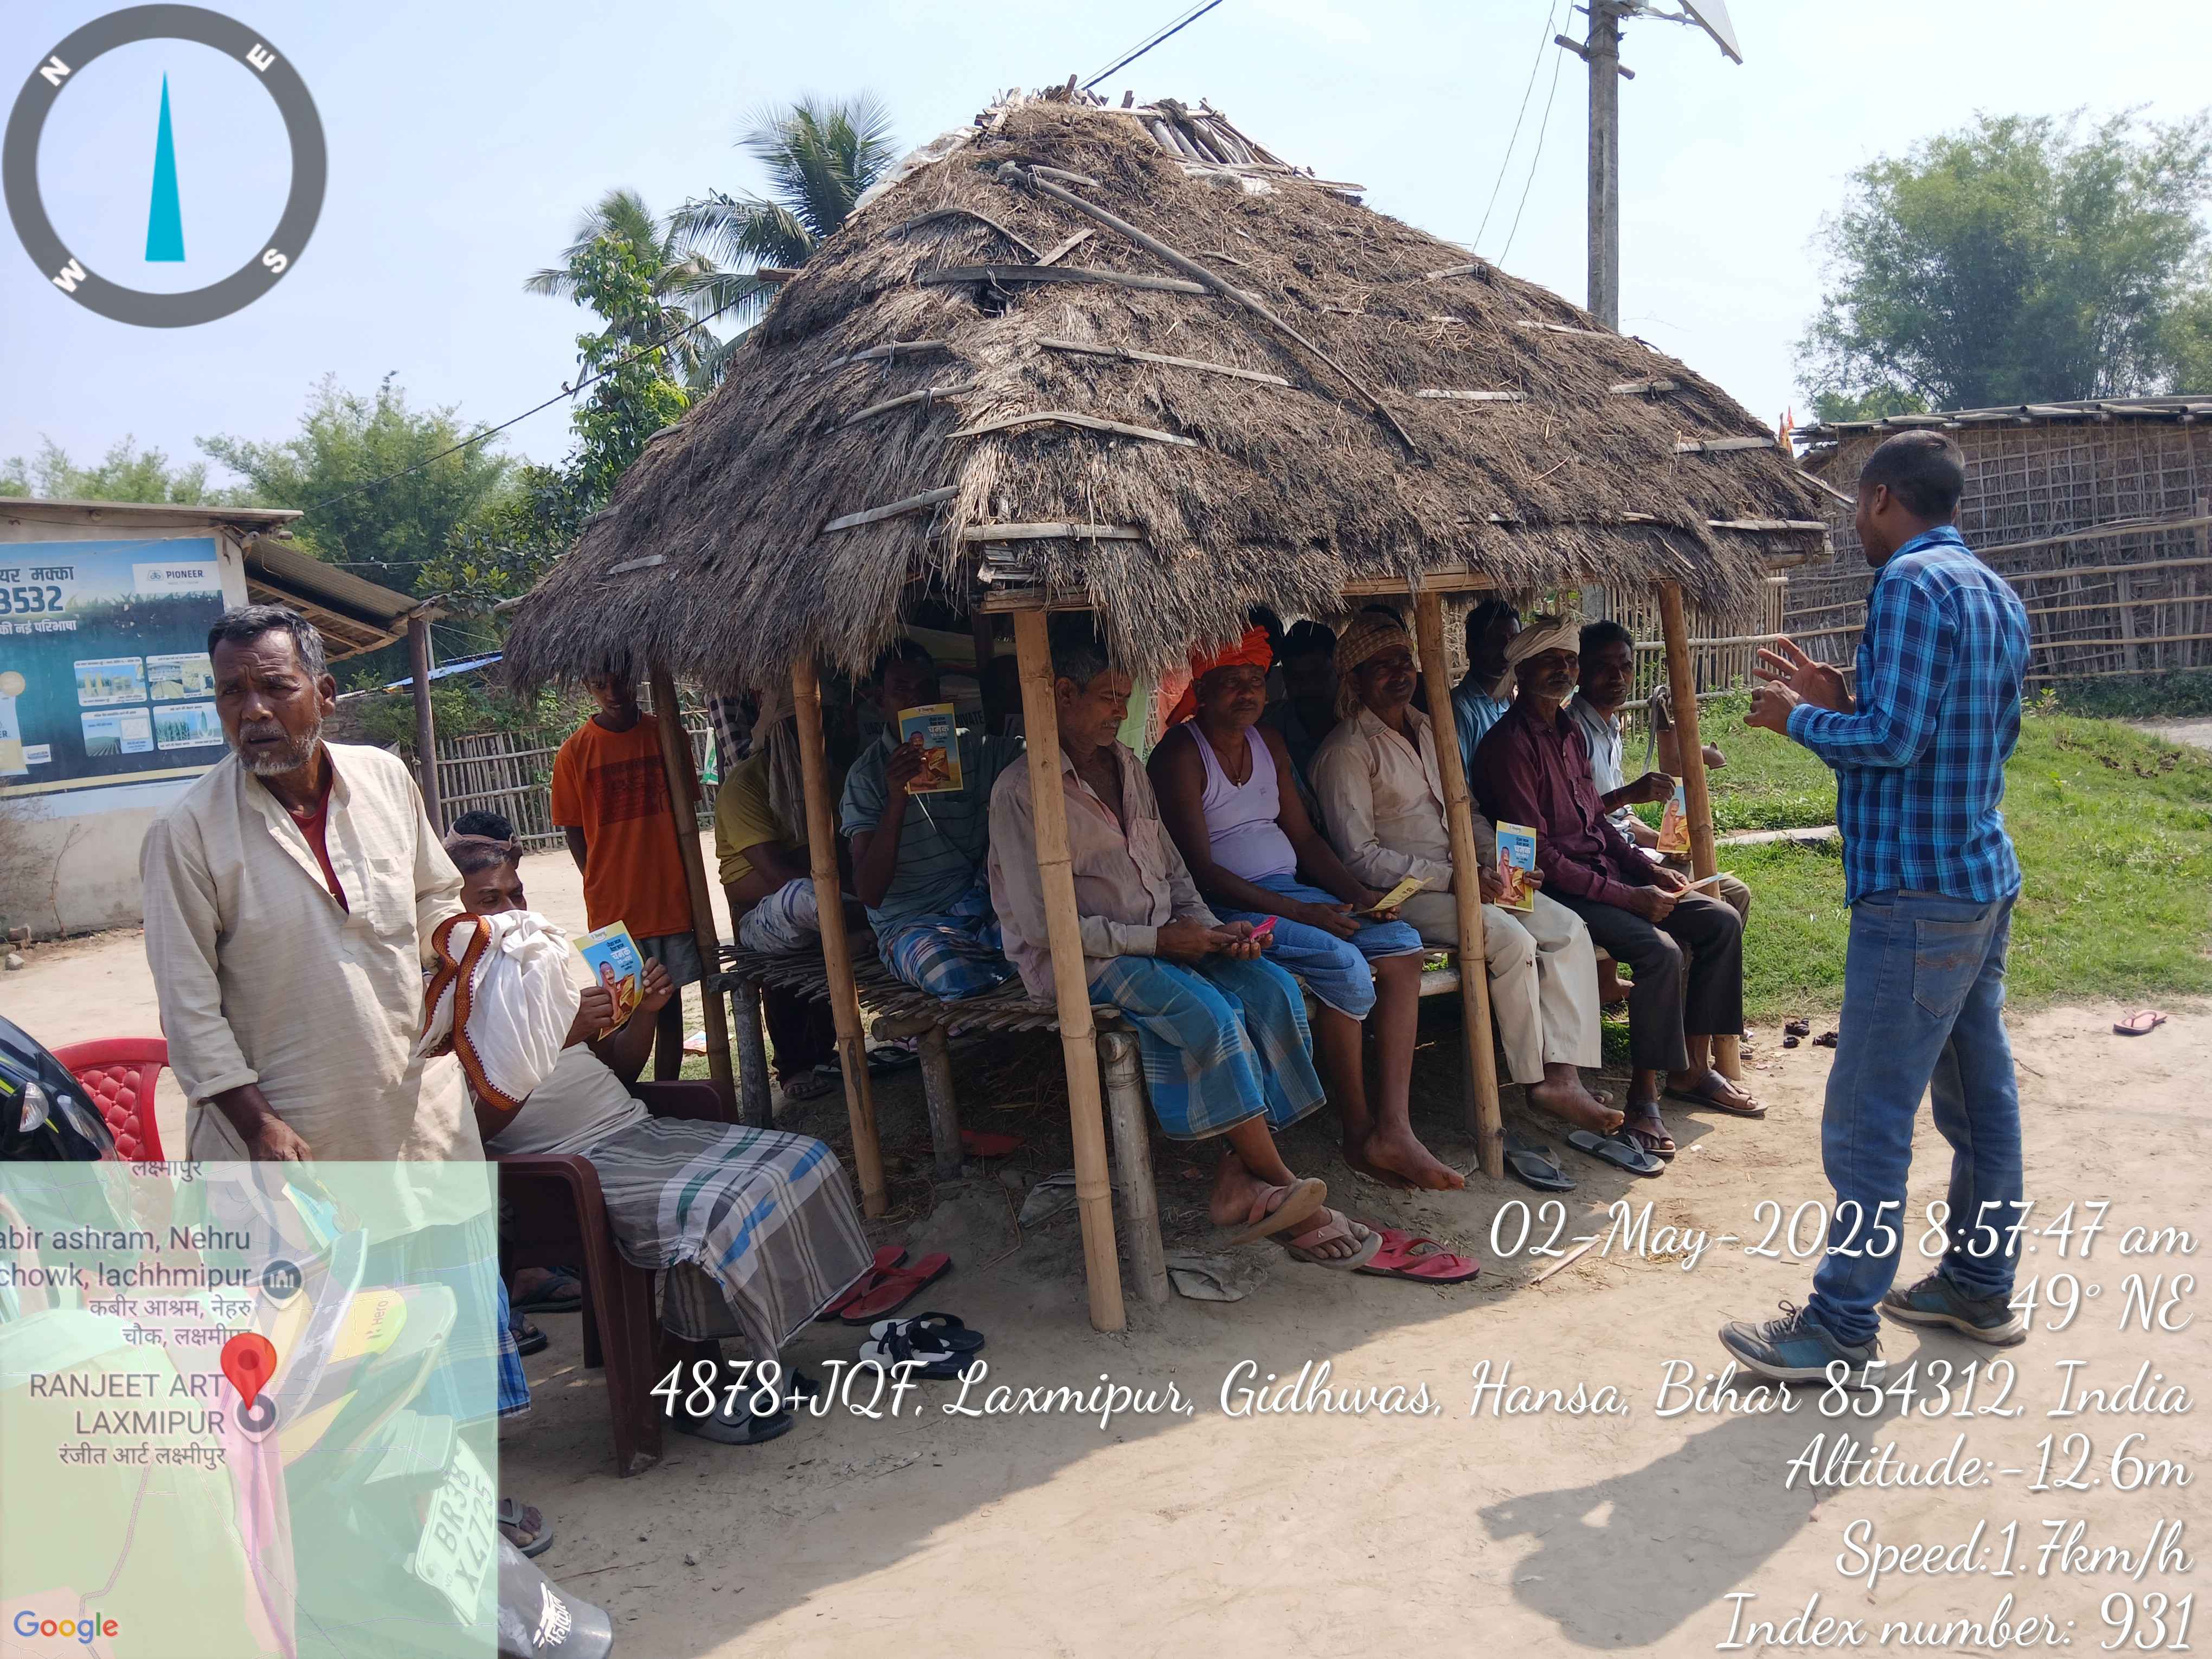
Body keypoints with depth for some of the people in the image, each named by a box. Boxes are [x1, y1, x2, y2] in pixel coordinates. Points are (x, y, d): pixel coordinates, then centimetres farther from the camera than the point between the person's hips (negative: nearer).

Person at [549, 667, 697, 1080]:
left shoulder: (665, 737, 4)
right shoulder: (575, 752, -3)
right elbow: (575, 833, 2)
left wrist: (686, 886, 6)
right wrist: (604, 888, -5)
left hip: (671, 900, 2)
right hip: (614, 907, -2)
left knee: (670, 1004, 10)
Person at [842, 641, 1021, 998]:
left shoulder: (975, 749, 10)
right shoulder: (867, 775, 0)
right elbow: (869, 894, -10)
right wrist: (896, 799, -20)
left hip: (982, 901, 3)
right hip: (913, 922, -2)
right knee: (955, 978, -37)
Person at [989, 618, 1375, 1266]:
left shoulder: (1128, 767, 14)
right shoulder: (1020, 790, -10)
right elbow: (1042, 924, -16)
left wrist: (1210, 928, -2)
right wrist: (1157, 938, -17)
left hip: (1164, 942, 7)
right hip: (1081, 962, -7)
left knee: (1275, 989, -17)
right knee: (1210, 1012, -30)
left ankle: (1240, 1179, -17)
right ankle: (1283, 1189, -16)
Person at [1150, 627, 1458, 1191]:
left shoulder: (1270, 745, 16)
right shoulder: (1179, 755, -9)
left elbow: (1305, 838, 16)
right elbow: (1200, 869, -16)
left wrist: (1359, 894, -3)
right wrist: (1300, 912, -21)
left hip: (1289, 891, 8)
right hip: (1227, 908, -8)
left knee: (1401, 942, -14)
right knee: (1343, 964, -29)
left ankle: (1393, 1128, -21)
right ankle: (1359, 1134, -12)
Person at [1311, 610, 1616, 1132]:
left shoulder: (1429, 729, 17)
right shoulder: (1346, 751, -9)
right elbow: (1361, 858, -14)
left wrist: (1496, 858, 0)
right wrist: (1451, 878, -19)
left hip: (1458, 877, 8)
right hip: (1403, 893, -8)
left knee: (1569, 929, -10)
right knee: (1511, 938, -27)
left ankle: (1563, 1074, -16)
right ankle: (1534, 1079, -11)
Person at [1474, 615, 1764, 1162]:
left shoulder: (1570, 732, 15)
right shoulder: (1509, 744, -14)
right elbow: (1539, 855, -19)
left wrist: (1649, 869, 5)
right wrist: (1629, 897, -20)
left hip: (1608, 873, 9)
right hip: (1556, 890, -9)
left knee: (1720, 921, 0)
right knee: (1658, 948, -28)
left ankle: (1693, 1070, 9)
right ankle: (1643, 1097, -16)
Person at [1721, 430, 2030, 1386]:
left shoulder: (1910, 584, -15)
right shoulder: (1998, 596, 15)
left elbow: (1895, 739, -23)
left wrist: (1798, 719, -6)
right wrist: (1842, 702, 13)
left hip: (1917, 893, -10)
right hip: (1986, 879, 10)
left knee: (1868, 1117, -5)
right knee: (1980, 1095, 17)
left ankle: (1843, 1330, 3)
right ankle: (1981, 1288, 29)